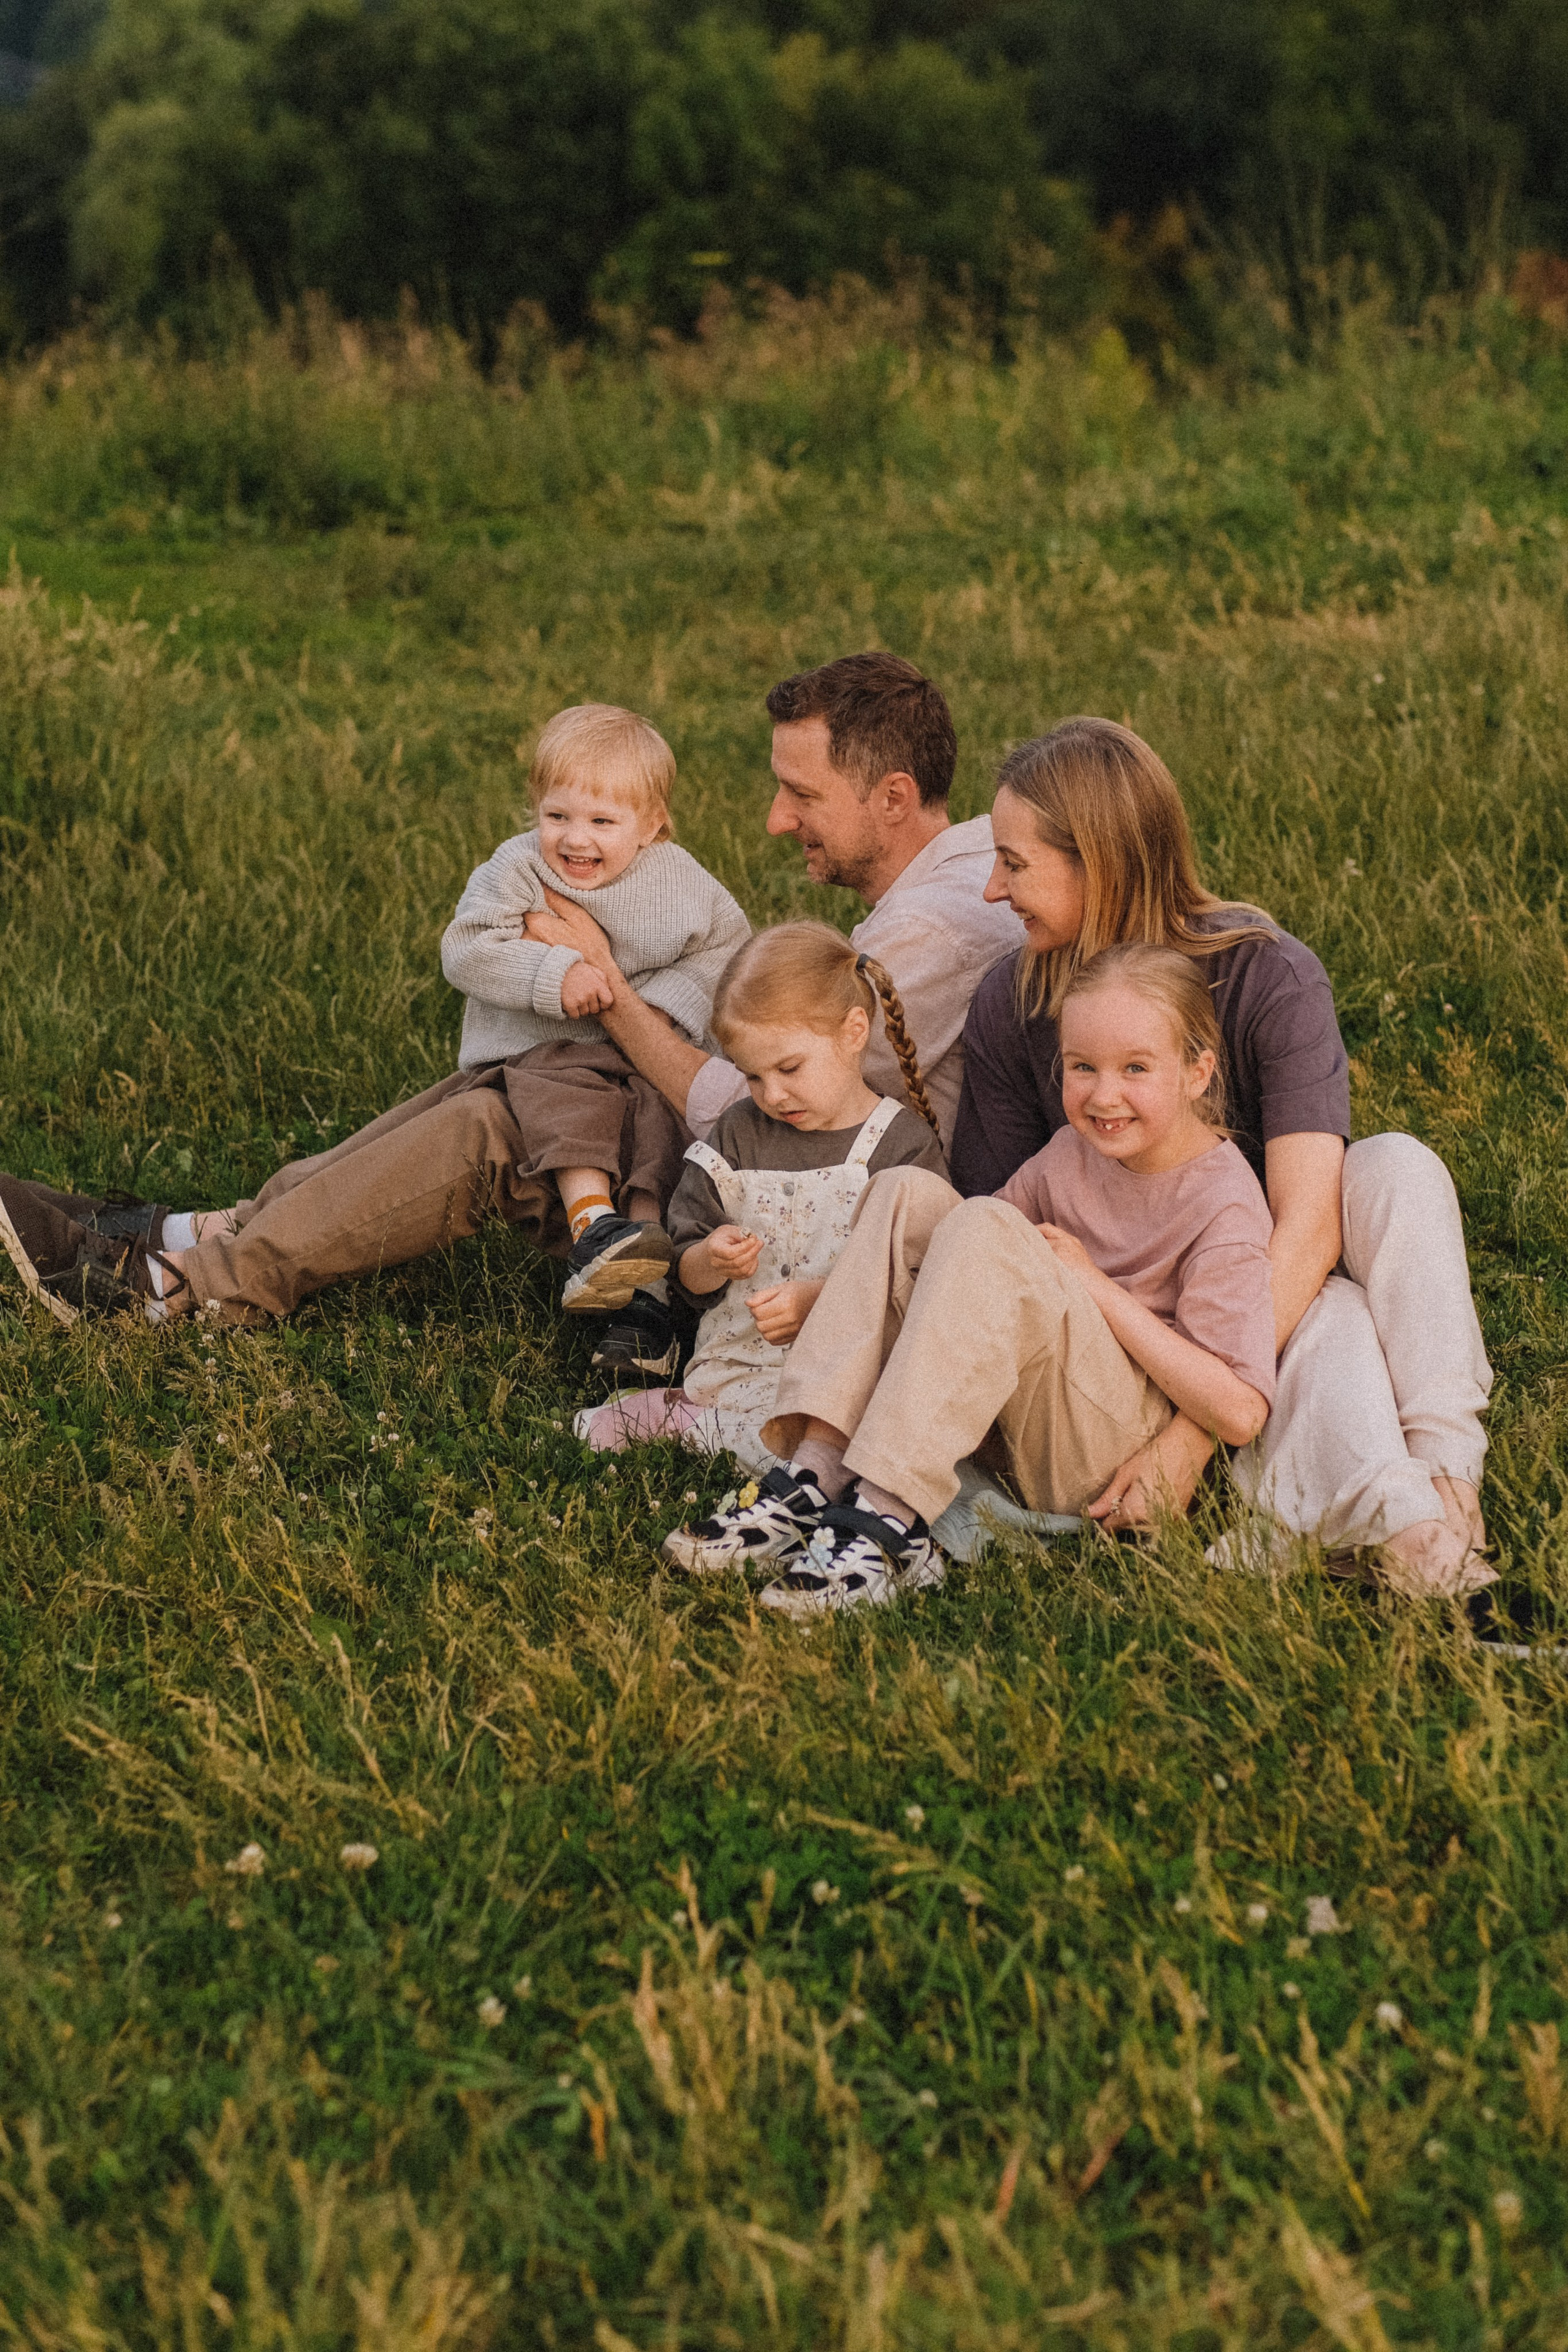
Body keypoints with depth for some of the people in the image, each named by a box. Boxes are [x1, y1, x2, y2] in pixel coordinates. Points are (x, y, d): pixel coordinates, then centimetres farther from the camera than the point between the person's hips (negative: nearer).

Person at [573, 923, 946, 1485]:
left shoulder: (901, 1144, -1)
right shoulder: (739, 1133, 13)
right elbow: (687, 1274, 15)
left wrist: (818, 1299, -21)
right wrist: (711, 1261, -8)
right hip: (734, 1365, 1)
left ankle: (694, 1423, -14)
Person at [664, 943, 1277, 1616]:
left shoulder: (1223, 1203, -11)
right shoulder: (1075, 1151, 10)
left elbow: (1240, 1414, -20)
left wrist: (1101, 1289, -16)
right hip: (1016, 1429, 7)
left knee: (986, 1229, -27)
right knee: (906, 1193, -8)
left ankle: (886, 1518, -33)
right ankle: (817, 1473, -22)